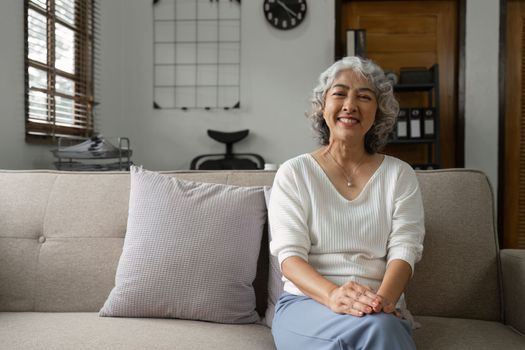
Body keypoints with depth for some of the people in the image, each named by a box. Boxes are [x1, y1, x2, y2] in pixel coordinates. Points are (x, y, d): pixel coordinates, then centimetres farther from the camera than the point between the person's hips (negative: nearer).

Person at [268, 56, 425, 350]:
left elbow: (404, 249, -2)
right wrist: (332, 295, -27)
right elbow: (290, 254, -6)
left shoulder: (400, 174, 9)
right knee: (375, 326, -32)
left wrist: (384, 299, -23)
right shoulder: (294, 173, 3)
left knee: (379, 323, -32)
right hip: (305, 303, -2)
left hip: (382, 312, 2)